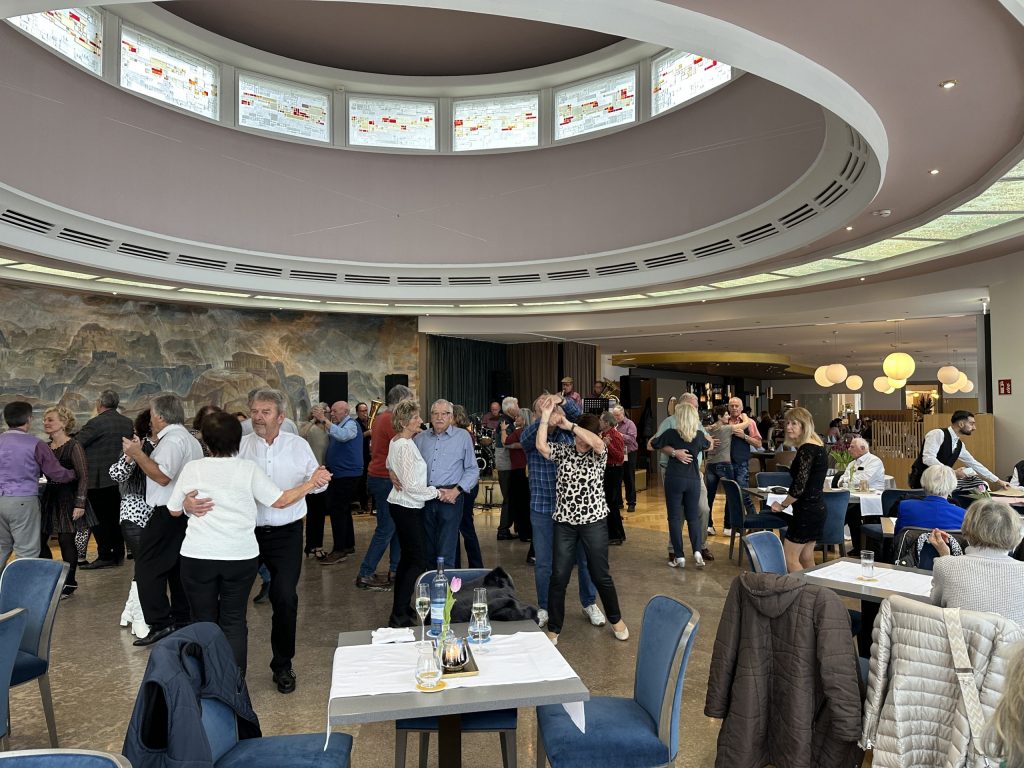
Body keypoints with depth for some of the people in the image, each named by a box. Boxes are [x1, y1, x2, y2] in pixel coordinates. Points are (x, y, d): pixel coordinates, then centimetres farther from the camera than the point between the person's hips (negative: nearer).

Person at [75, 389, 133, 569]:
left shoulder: (96, 423, -15)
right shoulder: (128, 423, 5)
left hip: (99, 479, -7)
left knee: (100, 519, 1)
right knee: (115, 517, 14)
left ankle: (105, 556, 3)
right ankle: (118, 554, 20)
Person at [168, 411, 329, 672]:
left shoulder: (191, 469, -2)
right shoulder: (248, 468, -6)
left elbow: (174, 510, 9)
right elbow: (281, 500, -3)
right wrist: (311, 483, 8)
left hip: (197, 556, 0)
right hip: (241, 556, 0)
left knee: (203, 622, 15)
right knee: (233, 622, 12)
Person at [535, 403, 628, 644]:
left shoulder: (599, 455, -1)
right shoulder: (562, 451, 3)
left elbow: (598, 443, -25)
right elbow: (541, 446, -15)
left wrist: (568, 425, -21)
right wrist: (546, 417, -16)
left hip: (594, 521, -1)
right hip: (564, 522, 1)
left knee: (600, 574, 10)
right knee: (559, 577, 3)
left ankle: (616, 619, 33)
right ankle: (553, 628, 17)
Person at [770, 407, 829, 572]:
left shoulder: (806, 449, -18)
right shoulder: (818, 446, 11)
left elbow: (800, 486, -21)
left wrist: (782, 505, -8)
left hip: (806, 510, -10)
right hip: (816, 508, 10)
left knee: (790, 558, -3)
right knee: (806, 559, 15)